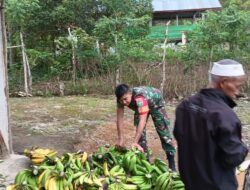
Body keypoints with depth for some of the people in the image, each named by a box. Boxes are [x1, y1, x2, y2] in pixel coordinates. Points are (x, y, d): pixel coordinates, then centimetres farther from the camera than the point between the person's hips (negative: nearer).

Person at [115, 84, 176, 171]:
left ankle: (172, 163, 4)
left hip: (155, 102, -5)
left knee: (163, 131, -5)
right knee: (140, 130, -3)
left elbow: (142, 120, -54)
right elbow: (119, 119, -27)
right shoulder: (121, 99, -30)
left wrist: (135, 142, -59)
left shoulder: (139, 97, -47)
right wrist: (120, 139, -33)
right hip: (140, 106, 5)